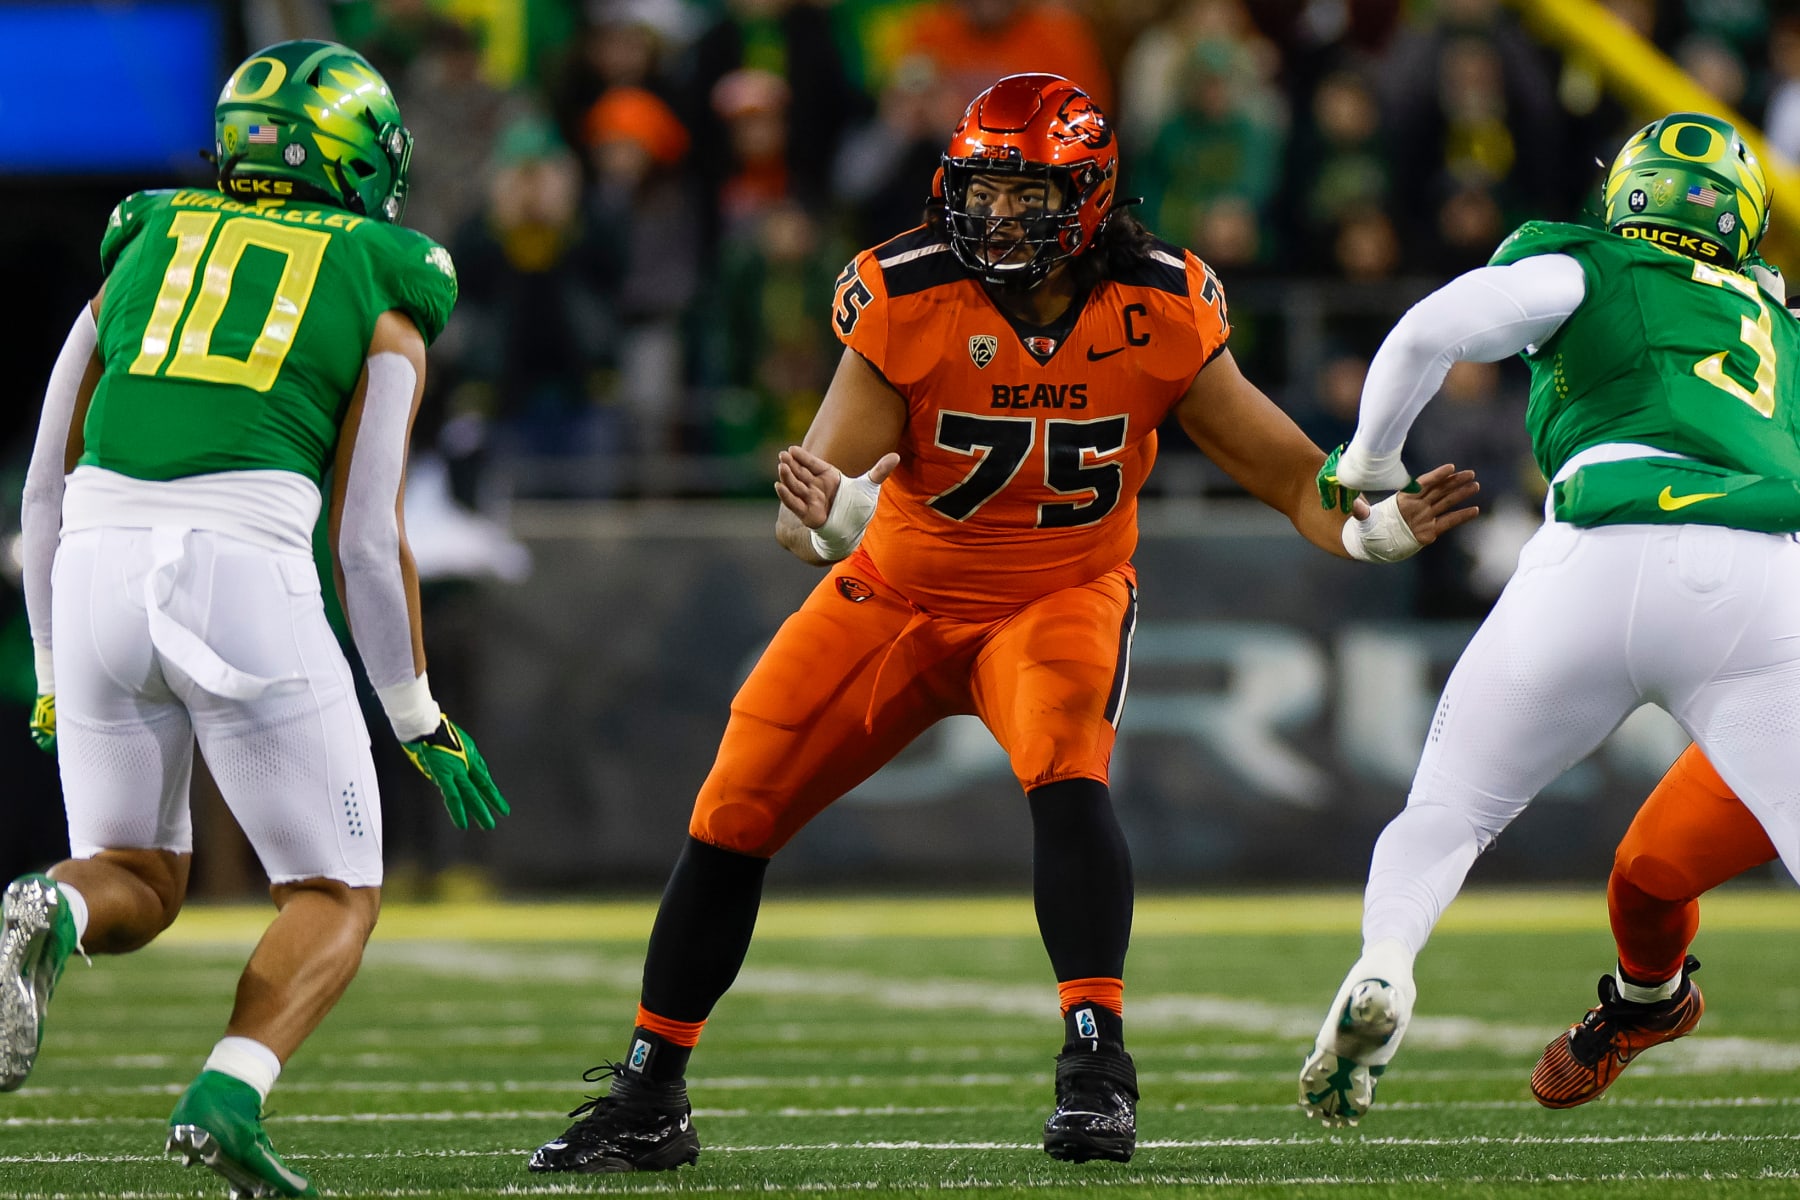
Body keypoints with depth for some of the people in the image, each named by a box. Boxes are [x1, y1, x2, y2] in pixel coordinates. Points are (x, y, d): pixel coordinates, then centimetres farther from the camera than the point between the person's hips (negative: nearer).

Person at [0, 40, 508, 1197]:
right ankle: (229, 1093, -16)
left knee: (136, 884, 20)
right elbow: (368, 538, 4)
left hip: (97, 578, 4)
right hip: (247, 581, -3)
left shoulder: (140, 254, 21)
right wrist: (419, 718, 15)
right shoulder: (379, 300, 11)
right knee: (336, 899, 12)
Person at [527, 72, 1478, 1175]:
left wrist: (1374, 527, -31)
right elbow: (825, 485, -23)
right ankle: (649, 1103, 16)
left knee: (1067, 771, -33)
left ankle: (1098, 1065, -28)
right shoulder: (906, 300, -21)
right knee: (734, 818, 0)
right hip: (898, 591, 1)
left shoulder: (1158, 311, -17)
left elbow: (1286, 472, -10)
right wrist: (820, 518, -47)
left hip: (1065, 597, -1)